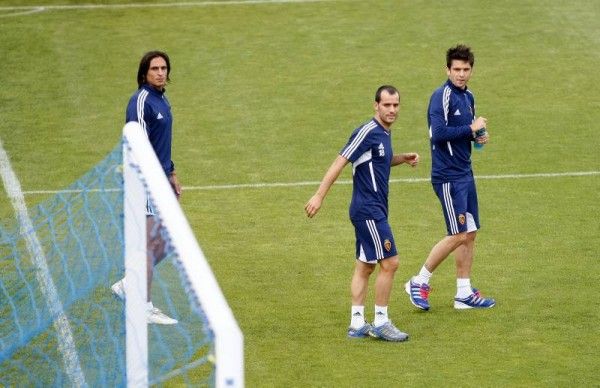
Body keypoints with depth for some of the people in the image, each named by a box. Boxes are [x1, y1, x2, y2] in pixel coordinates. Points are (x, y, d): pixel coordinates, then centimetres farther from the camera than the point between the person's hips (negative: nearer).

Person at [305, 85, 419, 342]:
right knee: (389, 263, -8)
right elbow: (340, 162, -18)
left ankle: (357, 324, 14)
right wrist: (319, 196, -22)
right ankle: (380, 323, -1)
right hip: (368, 211, -10)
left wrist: (404, 158, 13)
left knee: (365, 267, 10)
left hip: (373, 211, 10)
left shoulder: (384, 133, 13)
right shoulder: (367, 132, -15)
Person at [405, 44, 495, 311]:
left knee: (470, 234, 10)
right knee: (458, 235, -9)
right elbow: (439, 133, -25)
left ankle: (464, 293, 16)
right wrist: (471, 129, -17)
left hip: (464, 174, 9)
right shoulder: (443, 96, -15)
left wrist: (478, 136, 3)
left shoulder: (468, 97, 13)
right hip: (448, 176, -9)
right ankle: (419, 282, 3)